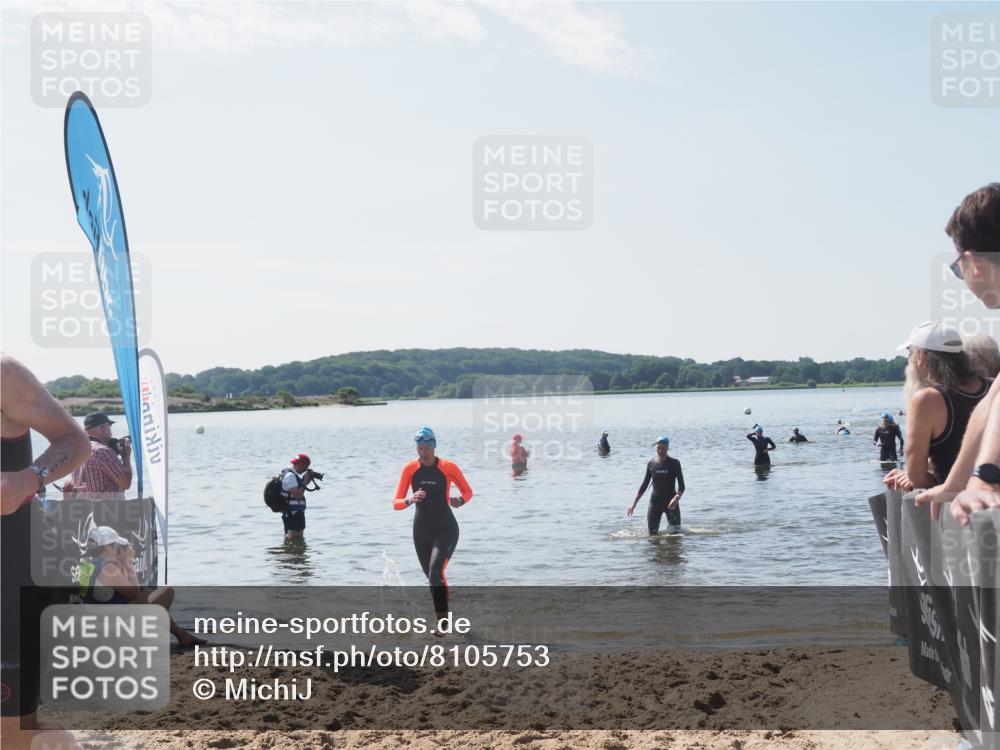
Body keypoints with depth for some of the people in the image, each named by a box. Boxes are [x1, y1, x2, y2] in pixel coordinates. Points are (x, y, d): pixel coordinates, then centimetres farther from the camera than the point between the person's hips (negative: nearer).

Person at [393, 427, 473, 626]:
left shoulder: (448, 467, -10)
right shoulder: (410, 469, -4)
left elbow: (468, 492, 5)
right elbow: (396, 503, -4)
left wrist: (460, 501, -17)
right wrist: (410, 500, -25)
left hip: (446, 529, -4)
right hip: (421, 531, 4)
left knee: (435, 574, -23)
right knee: (432, 577, 15)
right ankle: (443, 622, 36)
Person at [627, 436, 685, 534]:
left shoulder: (674, 463, -6)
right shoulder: (651, 463, 2)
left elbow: (681, 486, -8)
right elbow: (644, 485, 10)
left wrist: (676, 498, -29)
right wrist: (634, 503, 8)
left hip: (670, 501, -2)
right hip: (655, 501, 2)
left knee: (674, 533, -9)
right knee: (652, 534, 0)